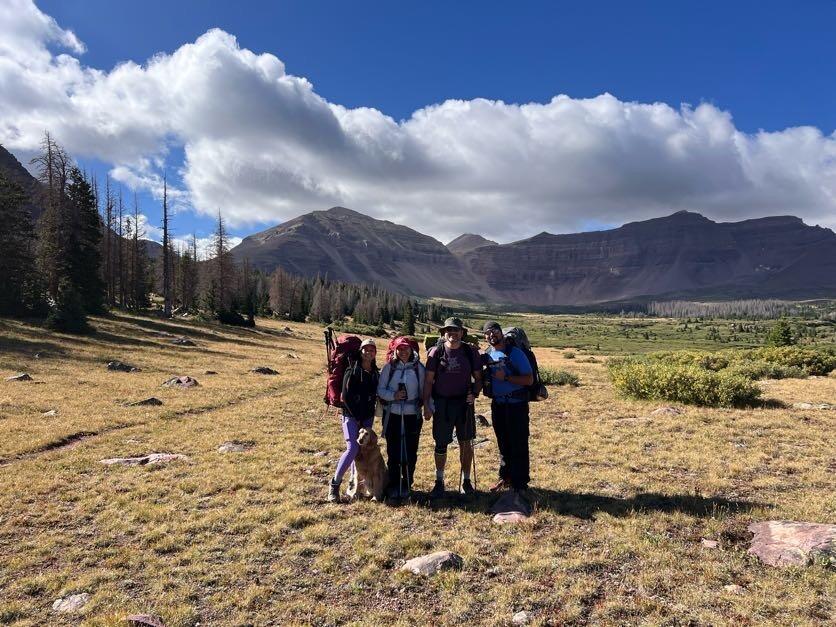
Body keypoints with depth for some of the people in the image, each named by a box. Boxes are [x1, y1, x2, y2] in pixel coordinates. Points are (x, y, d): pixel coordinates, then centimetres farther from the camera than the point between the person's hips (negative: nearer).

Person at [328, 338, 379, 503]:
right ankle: (335, 484, -6)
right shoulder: (352, 371, -8)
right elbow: (346, 397, -11)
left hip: (368, 417, 5)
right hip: (351, 416, -5)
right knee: (353, 448, -16)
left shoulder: (376, 373, 8)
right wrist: (357, 418, -9)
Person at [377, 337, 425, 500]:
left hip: (412, 415, 0)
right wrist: (394, 395, -16)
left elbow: (423, 390, 5)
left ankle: (406, 485, 20)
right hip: (392, 415, 0)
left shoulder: (419, 367, 1)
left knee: (410, 452, 5)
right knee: (393, 451, 5)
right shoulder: (389, 367, 1)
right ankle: (394, 485, 18)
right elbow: (380, 390, 1)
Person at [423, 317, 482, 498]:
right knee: (441, 444, 6)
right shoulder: (436, 352, -2)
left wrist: (474, 393, -10)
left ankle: (466, 481, 23)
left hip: (464, 403, 1)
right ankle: (439, 482, 20)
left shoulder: (471, 352, 1)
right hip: (441, 403, -1)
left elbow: (478, 378, 8)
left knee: (466, 444, 8)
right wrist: (426, 406, -5)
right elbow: (428, 381, 0)